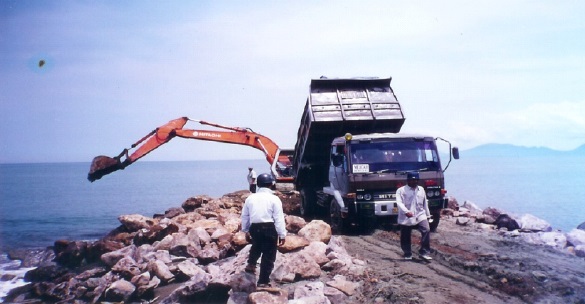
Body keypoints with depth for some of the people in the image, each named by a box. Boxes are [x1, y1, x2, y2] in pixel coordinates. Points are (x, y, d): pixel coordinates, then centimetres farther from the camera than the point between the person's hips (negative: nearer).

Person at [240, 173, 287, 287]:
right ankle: (263, 281, 6)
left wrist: (246, 230, 27)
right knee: (268, 256, 5)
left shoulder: (250, 198, 7)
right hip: (269, 228, -4)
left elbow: (244, 216, 15)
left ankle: (251, 264, 25)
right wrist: (282, 235, -2)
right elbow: (279, 219, -7)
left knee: (256, 246, 35)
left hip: (254, 228, 4)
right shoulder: (274, 199, -5)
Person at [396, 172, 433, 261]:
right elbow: (399, 203, -17)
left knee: (426, 230, -20)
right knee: (405, 237, 2)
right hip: (406, 218, -3)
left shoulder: (421, 189, 16)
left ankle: (424, 252, -15)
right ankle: (407, 254, 23)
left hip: (420, 215, 3)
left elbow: (425, 203, 23)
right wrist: (406, 212, -32)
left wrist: (428, 215, 21)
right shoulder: (401, 190, -3)